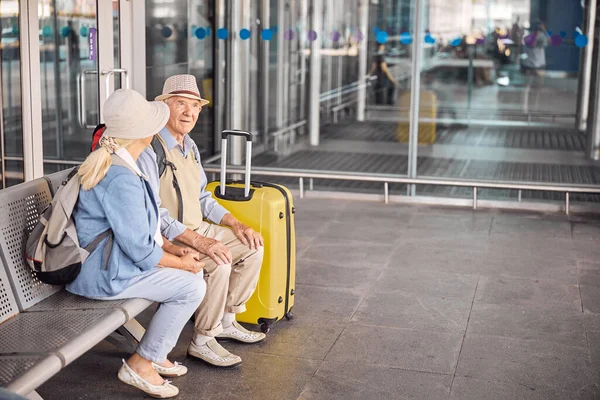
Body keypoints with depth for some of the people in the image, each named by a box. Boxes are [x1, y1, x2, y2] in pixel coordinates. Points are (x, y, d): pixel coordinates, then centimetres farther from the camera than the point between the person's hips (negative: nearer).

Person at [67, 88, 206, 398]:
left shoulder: (111, 162, 7)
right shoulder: (121, 179, -27)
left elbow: (143, 227, 16)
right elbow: (141, 250, -23)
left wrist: (175, 250, 6)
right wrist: (182, 263, -8)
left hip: (114, 255, 11)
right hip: (105, 273, -11)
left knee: (192, 270, 12)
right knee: (192, 287, -10)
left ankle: (155, 354, 19)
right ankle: (140, 365, 2)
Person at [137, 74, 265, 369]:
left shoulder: (189, 146, 12)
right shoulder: (150, 148, -19)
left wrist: (236, 225, 6)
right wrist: (199, 242, -31)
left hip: (197, 228, 10)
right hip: (164, 237, -9)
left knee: (253, 247, 5)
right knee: (219, 264, -29)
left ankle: (226, 321, 16)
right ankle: (203, 342, -12)